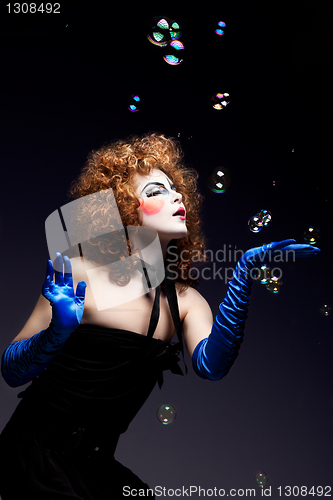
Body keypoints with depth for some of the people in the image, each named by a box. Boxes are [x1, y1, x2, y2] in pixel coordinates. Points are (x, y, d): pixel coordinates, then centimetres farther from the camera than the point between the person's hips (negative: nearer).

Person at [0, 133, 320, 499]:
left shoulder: (184, 299, -1)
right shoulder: (80, 275, -14)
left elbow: (210, 364, -20)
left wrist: (243, 273, -27)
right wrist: (57, 332, -31)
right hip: (37, 457, -4)